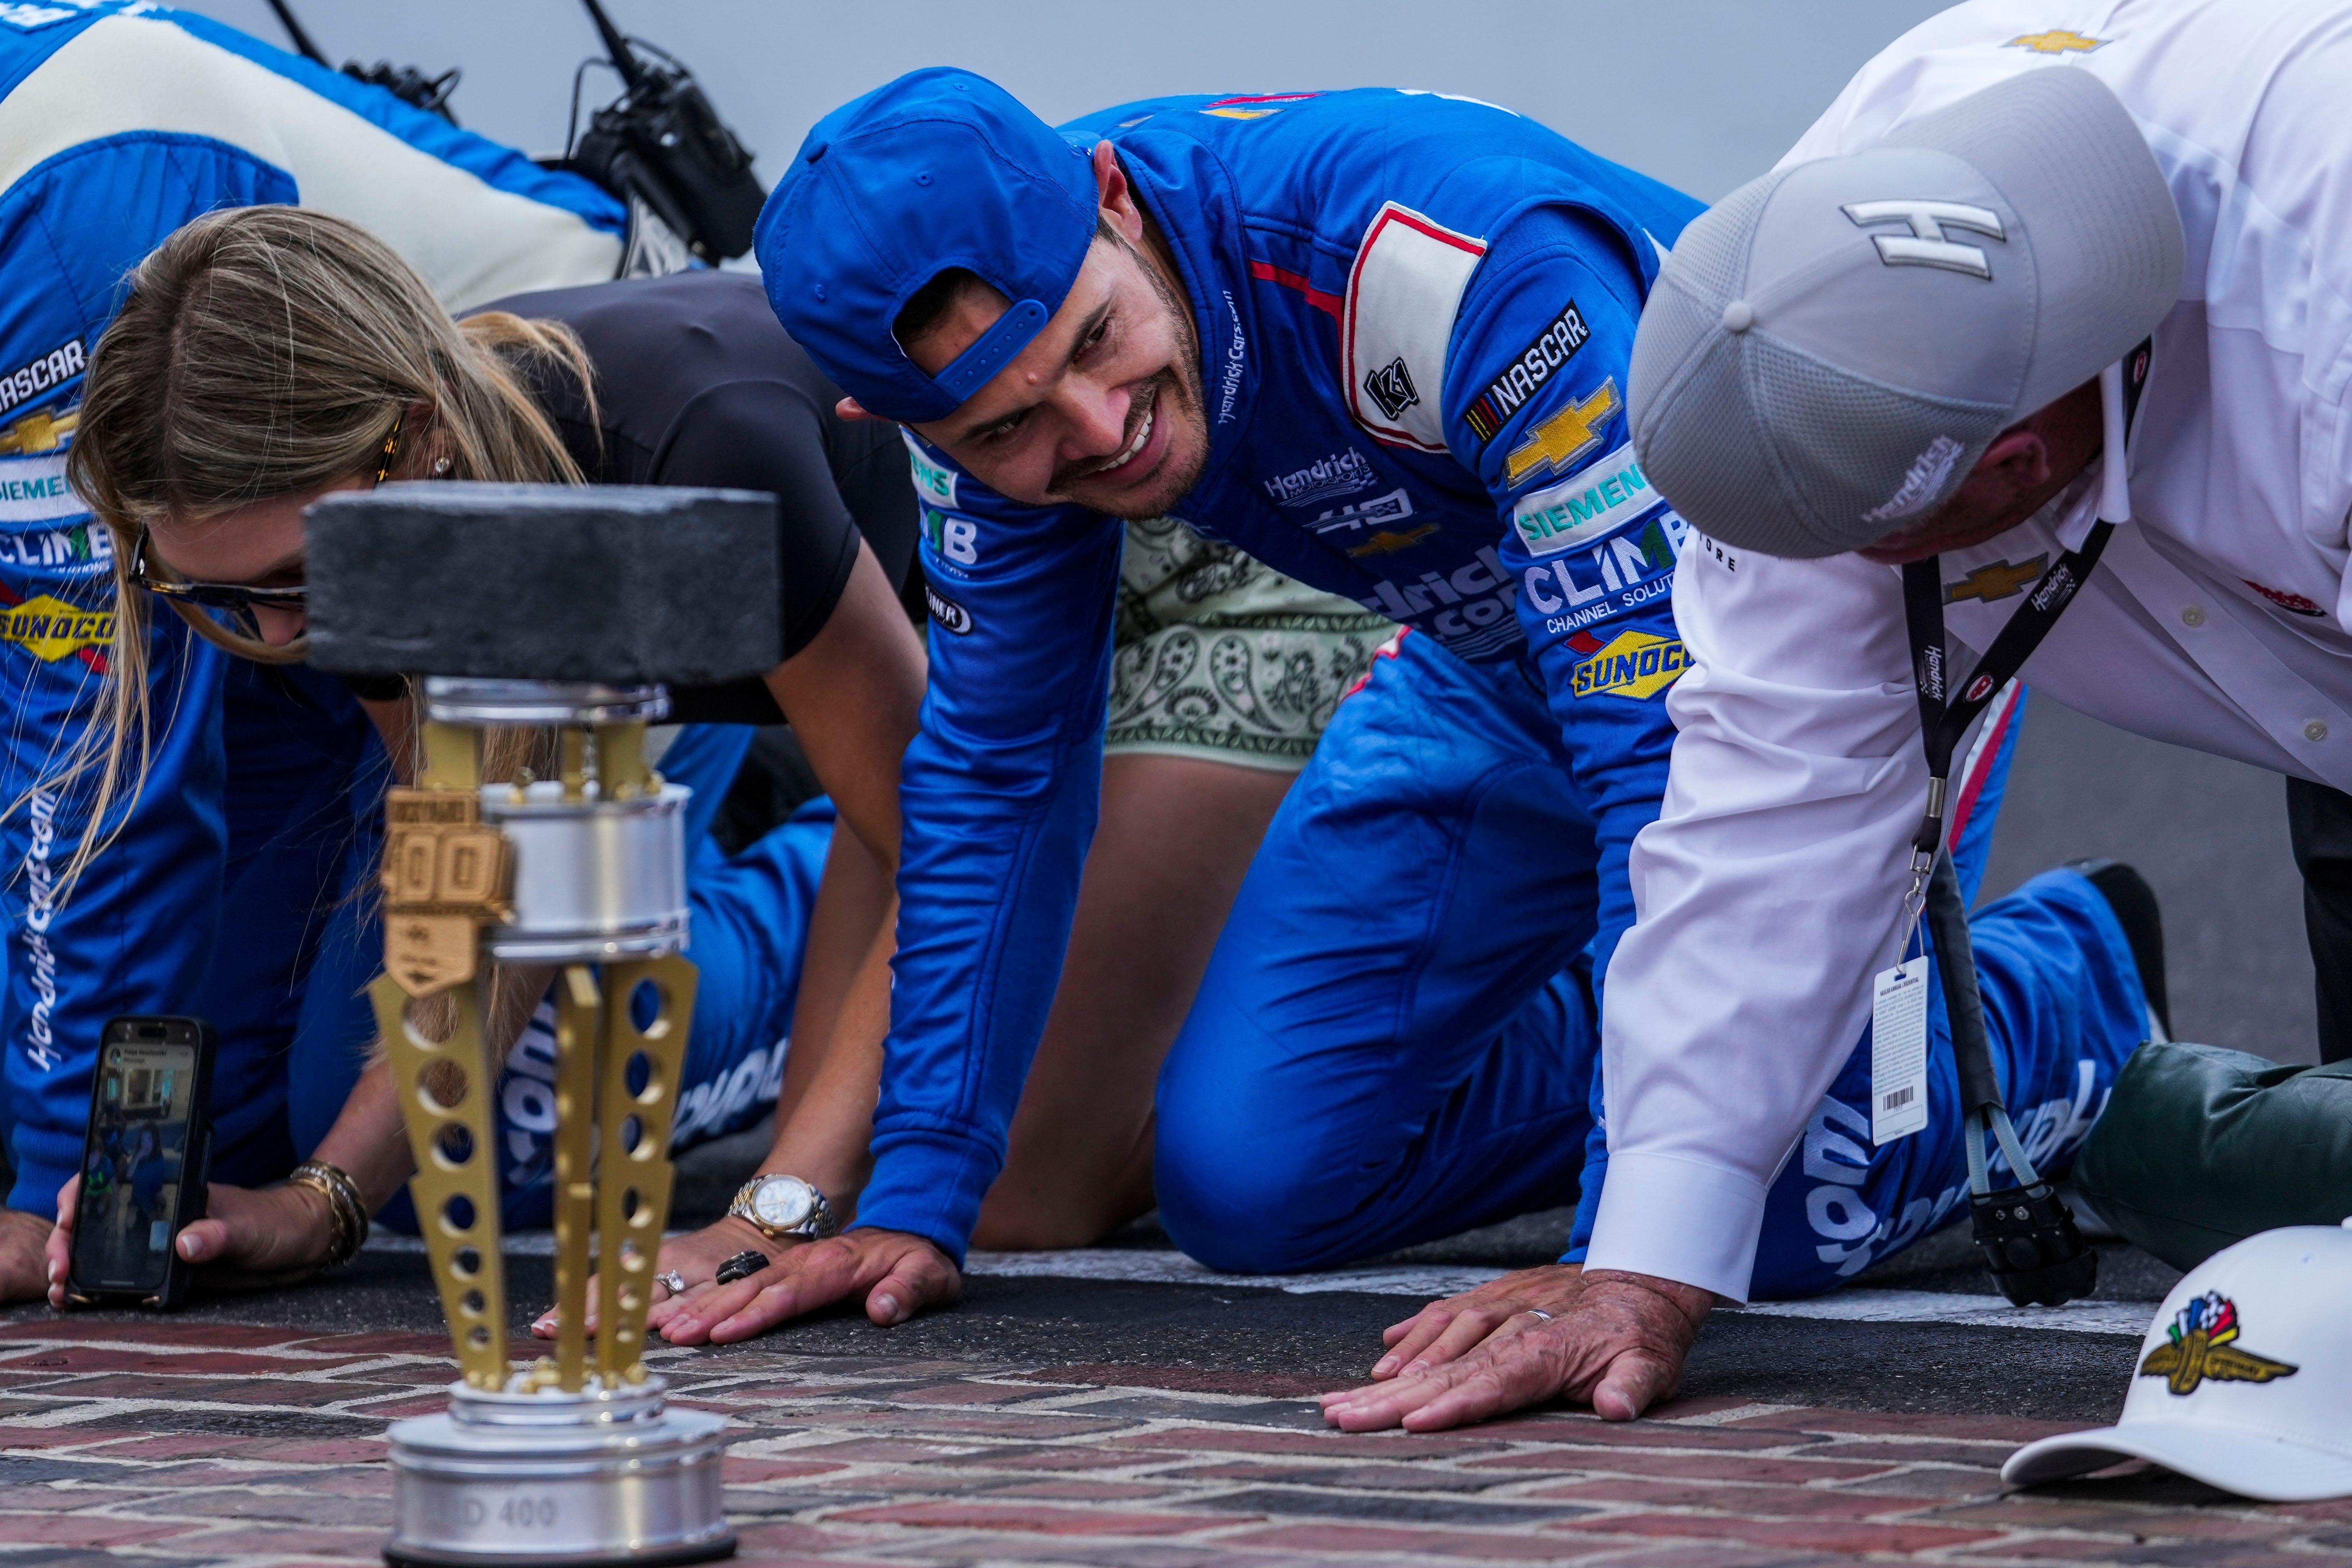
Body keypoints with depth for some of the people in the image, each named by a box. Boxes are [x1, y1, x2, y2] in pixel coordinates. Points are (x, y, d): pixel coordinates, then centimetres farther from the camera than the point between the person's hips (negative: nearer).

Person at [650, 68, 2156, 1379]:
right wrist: (915, 1208, -10)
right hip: (1504, 660, 6)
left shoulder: (1462, 265, -40)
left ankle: (2062, 975, 8)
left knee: (1768, 1197, -24)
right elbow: (996, 769, -4)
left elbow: (1680, 745, -42)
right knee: (1246, 1177, -5)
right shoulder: (1007, 353, -19)